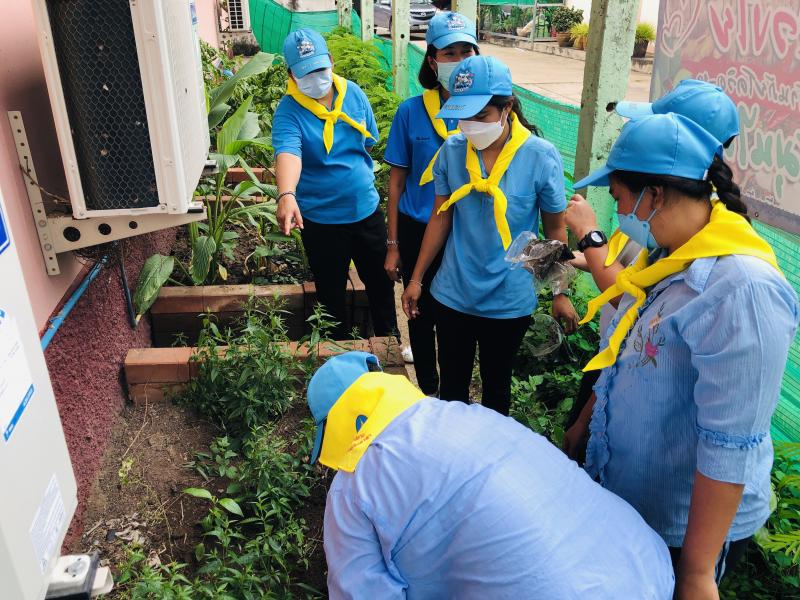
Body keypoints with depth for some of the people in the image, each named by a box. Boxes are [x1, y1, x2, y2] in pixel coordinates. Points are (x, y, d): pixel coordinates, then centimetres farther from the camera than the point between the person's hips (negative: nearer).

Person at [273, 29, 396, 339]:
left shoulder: (353, 92, -3)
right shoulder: (288, 111, -17)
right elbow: (287, 153, -36)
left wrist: (360, 176, 12)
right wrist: (286, 195, -54)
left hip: (366, 208, 4)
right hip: (320, 218, -4)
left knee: (381, 281, 19)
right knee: (331, 293, 13)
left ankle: (389, 338, 44)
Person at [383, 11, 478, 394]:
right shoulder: (411, 112, -7)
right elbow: (397, 180, -1)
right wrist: (393, 246, 0)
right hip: (417, 232, 0)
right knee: (422, 314, 15)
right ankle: (428, 390, 38)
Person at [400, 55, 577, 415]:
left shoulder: (541, 156, -15)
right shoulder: (452, 150, -8)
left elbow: (554, 230, -5)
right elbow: (441, 218, 2)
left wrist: (560, 294, -1)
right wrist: (416, 279, 4)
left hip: (510, 300, -2)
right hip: (452, 295, 2)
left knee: (496, 384, 18)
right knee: (451, 384, 17)